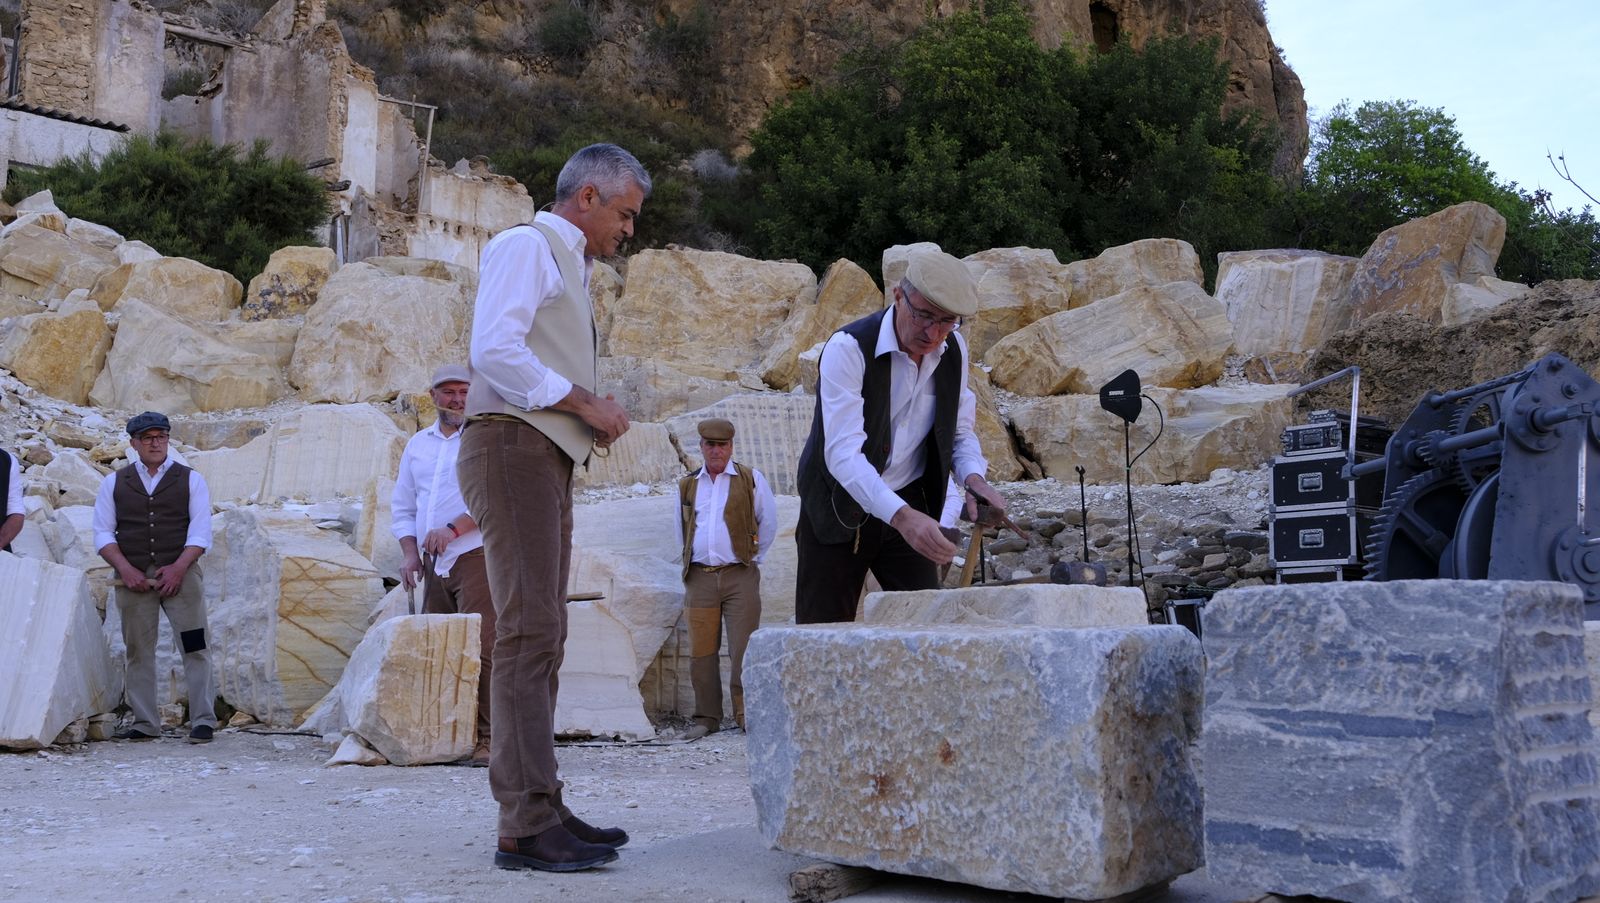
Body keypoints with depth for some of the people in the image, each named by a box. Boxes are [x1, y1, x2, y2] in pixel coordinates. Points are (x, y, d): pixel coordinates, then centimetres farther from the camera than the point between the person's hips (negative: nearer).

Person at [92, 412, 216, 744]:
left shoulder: (190, 479, 8)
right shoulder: (114, 482, 12)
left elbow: (200, 530, 1)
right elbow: (103, 532, 7)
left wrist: (178, 568, -12)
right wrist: (125, 569, -7)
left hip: (179, 573, -2)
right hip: (132, 577, 2)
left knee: (195, 648, -7)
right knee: (138, 651, 4)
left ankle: (203, 721, -4)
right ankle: (144, 723, 11)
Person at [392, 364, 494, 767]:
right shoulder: (417, 445, 18)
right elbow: (402, 506, 19)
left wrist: (453, 529, -19)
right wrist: (410, 553, 4)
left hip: (475, 555, -6)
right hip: (434, 564, 6)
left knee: (479, 648, -14)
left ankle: (486, 739, -13)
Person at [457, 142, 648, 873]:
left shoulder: (568, 265, 26)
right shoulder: (527, 245, -3)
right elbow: (494, 349, -17)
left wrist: (592, 416, 8)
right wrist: (583, 401, -13)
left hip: (546, 457, 10)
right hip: (512, 448, -10)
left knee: (540, 636, 8)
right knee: (528, 631, -14)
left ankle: (540, 810, 12)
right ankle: (526, 825, -14)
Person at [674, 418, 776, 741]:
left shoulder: (750, 479, 4)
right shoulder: (687, 486, 13)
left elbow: (768, 523, 10)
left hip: (740, 576, -3)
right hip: (699, 578, 3)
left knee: (743, 650, -7)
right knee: (702, 651, 2)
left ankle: (746, 715, -3)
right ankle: (706, 718, 10)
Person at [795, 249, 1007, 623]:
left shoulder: (954, 350, -3)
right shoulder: (848, 348, -23)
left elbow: (960, 431, 10)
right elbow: (843, 452, -33)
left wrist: (973, 477, -14)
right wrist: (901, 517, -47)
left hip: (909, 508, 5)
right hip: (839, 511, -5)